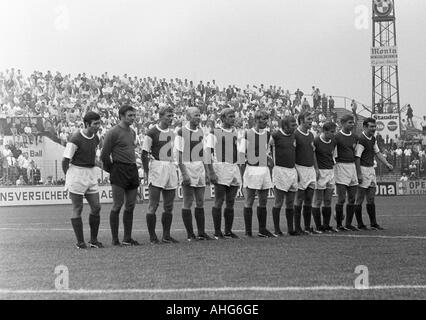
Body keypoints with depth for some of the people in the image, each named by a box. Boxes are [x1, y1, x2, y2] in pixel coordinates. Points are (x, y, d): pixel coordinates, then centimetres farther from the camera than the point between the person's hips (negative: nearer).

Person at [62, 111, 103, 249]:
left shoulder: (95, 138, 8)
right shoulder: (76, 139, -15)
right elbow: (65, 161, -10)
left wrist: (91, 173, 18)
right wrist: (68, 178, -4)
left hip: (91, 175, 7)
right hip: (76, 173, -7)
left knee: (96, 207, 2)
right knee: (77, 209, -1)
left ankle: (93, 240, 13)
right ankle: (80, 242, 5)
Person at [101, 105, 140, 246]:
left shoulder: (132, 132, 16)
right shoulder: (113, 132, -9)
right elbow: (104, 155, -8)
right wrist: (111, 169, 1)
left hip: (133, 170, 7)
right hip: (119, 170, -7)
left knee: (130, 206, 8)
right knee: (117, 205, -6)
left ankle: (127, 238, 14)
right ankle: (115, 239, -1)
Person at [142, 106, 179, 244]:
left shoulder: (172, 133, 15)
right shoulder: (152, 133, -6)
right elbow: (144, 153, -6)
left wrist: (174, 168, 15)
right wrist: (146, 172, -12)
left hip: (171, 168, 7)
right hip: (157, 168, -7)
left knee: (169, 206, 8)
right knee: (154, 204, -6)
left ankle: (166, 235, 15)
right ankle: (152, 236, -2)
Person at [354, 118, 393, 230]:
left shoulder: (373, 139, 12)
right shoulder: (361, 140, -16)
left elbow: (377, 153, 19)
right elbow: (357, 158, -18)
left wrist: (387, 164, 7)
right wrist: (358, 174, -21)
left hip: (371, 169, 9)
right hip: (363, 169, -9)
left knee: (371, 198, 12)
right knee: (360, 199, -1)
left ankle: (373, 223, 16)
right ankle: (360, 224, 4)